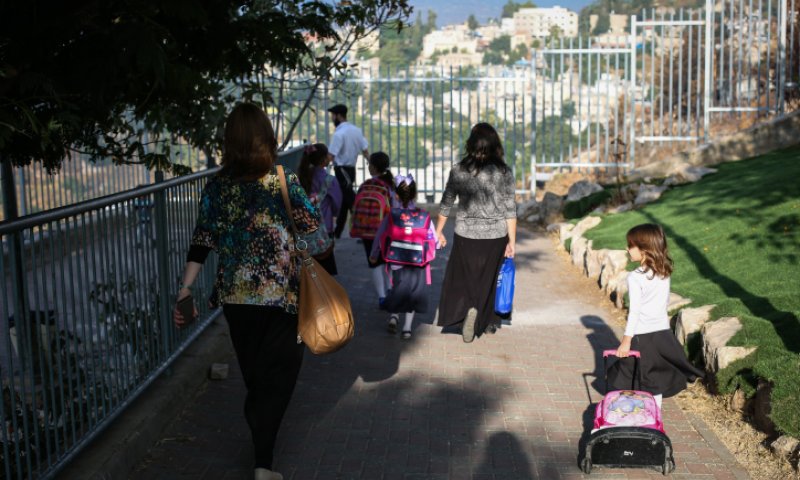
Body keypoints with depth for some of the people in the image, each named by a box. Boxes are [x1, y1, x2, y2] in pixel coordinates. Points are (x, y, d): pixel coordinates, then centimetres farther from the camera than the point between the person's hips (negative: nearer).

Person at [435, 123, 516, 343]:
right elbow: (510, 210, -6)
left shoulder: (458, 171, -4)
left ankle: (470, 308, -13)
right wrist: (512, 241, 0)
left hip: (466, 234, -1)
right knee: (490, 279, 17)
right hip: (496, 235, 1)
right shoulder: (504, 172, -6)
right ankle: (489, 322, 27)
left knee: (462, 277, 12)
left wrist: (438, 231, 13)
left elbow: (446, 204, 2)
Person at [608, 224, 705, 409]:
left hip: (641, 335, -6)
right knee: (656, 379, 16)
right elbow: (666, 301, 12)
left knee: (629, 380, 8)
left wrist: (626, 340, -15)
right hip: (663, 331, 6)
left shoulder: (635, 277, -18)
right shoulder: (665, 273, 1)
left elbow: (634, 311, -19)